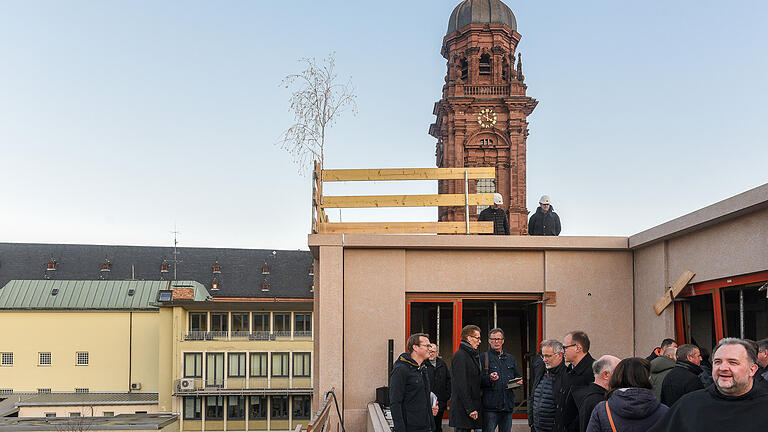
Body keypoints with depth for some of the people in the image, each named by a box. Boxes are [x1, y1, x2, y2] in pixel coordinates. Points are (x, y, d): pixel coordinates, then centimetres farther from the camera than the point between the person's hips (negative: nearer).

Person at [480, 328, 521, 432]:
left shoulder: (511, 358, 18)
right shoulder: (483, 358, 2)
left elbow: (517, 377, 23)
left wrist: (518, 382, 1)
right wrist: (489, 379, -21)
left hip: (508, 406, 5)